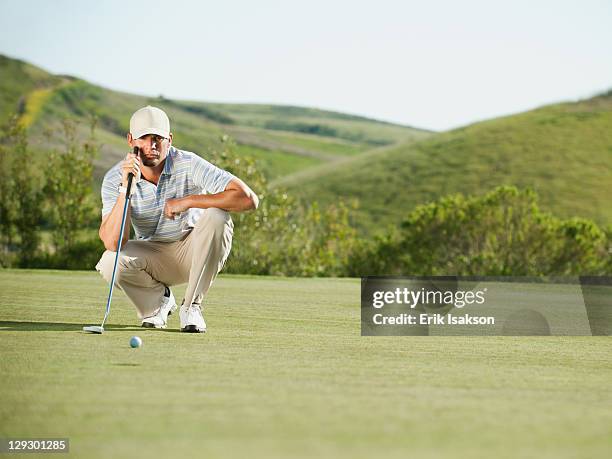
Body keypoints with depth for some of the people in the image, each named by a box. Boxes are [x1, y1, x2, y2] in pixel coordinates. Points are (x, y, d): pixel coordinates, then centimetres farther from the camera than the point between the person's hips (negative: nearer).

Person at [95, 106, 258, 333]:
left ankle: (192, 306, -13)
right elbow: (112, 243, -28)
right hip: (152, 258, 1)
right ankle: (159, 300, 6)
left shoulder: (189, 165, -21)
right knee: (110, 262, -29)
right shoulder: (115, 178, -16)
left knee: (217, 216, -31)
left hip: (195, 253, -1)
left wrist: (188, 201, -33)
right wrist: (126, 187, -35)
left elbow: (248, 198, -31)